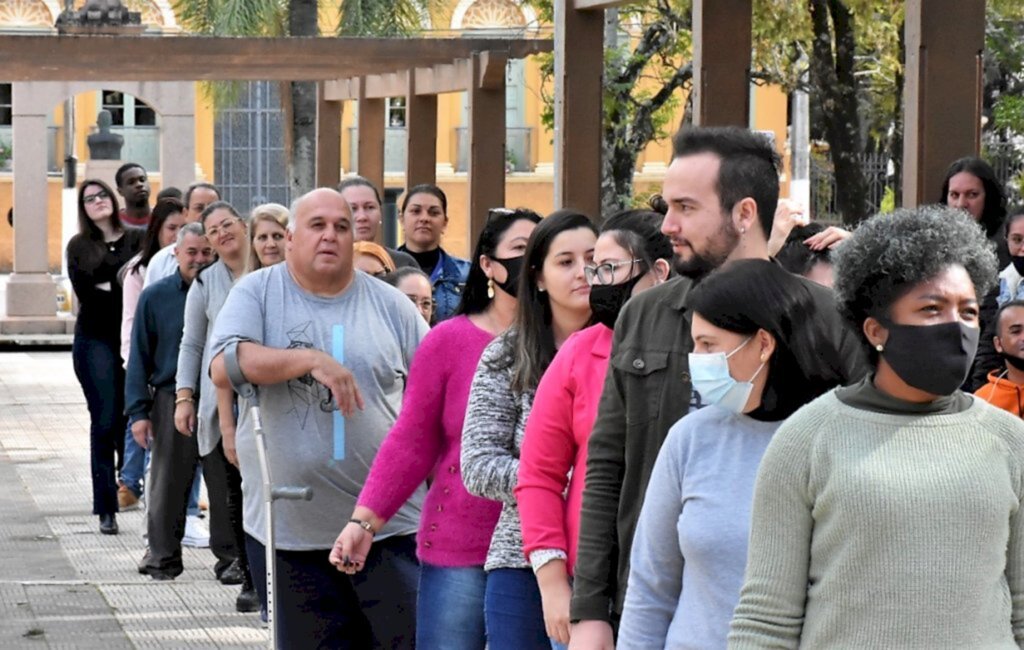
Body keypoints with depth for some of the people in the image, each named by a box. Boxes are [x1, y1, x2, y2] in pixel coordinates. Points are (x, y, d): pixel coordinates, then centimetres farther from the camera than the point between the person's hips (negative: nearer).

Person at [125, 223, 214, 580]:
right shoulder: (155, 297, 3)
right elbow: (140, 359, 4)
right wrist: (138, 412, -3)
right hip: (172, 401, -1)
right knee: (168, 484, 3)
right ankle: (162, 556, 13)